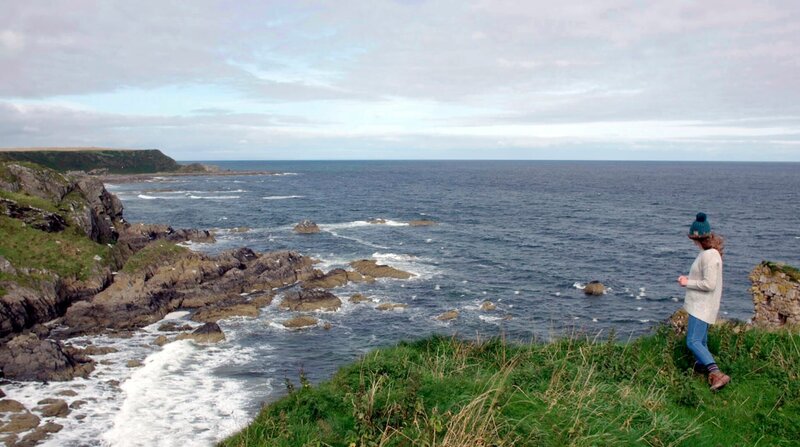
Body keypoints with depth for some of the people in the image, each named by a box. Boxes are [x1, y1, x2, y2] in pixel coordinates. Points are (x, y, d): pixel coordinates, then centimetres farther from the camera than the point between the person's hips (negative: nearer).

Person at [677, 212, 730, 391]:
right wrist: (688, 279, 7)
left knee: (693, 341, -15)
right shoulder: (709, 253, 9)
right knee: (700, 339, 26)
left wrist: (688, 283, -15)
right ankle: (701, 365, 43)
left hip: (703, 306, -10)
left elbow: (709, 284, -26)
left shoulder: (709, 256, -23)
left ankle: (717, 374, -21)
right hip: (701, 304, 10)